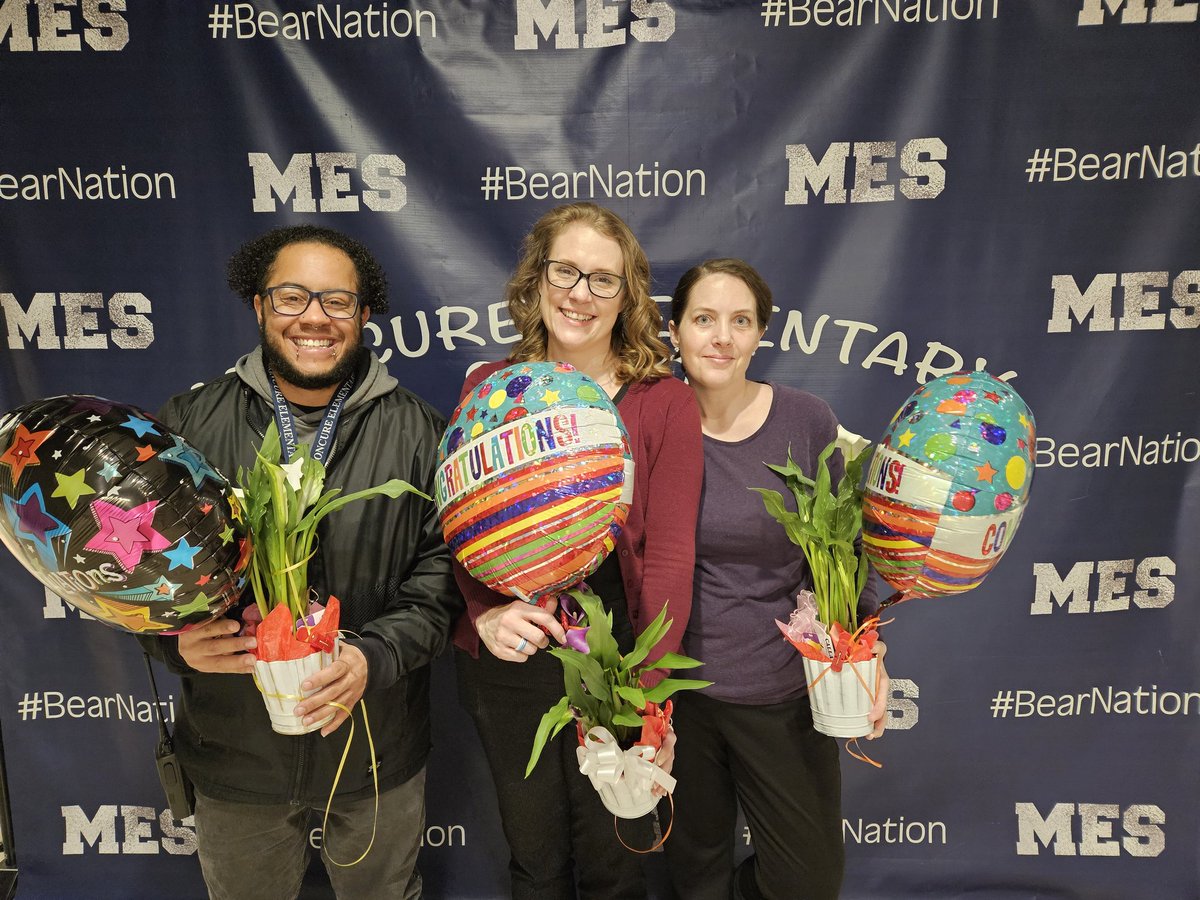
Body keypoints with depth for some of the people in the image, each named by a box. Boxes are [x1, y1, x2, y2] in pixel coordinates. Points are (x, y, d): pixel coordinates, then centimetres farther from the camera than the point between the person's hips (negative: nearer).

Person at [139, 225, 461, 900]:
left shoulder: (418, 432, -7)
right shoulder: (190, 424, -4)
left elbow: (444, 566, -10)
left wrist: (375, 656, -24)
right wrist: (176, 638, -20)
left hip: (377, 749, 0)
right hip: (233, 750, 1)